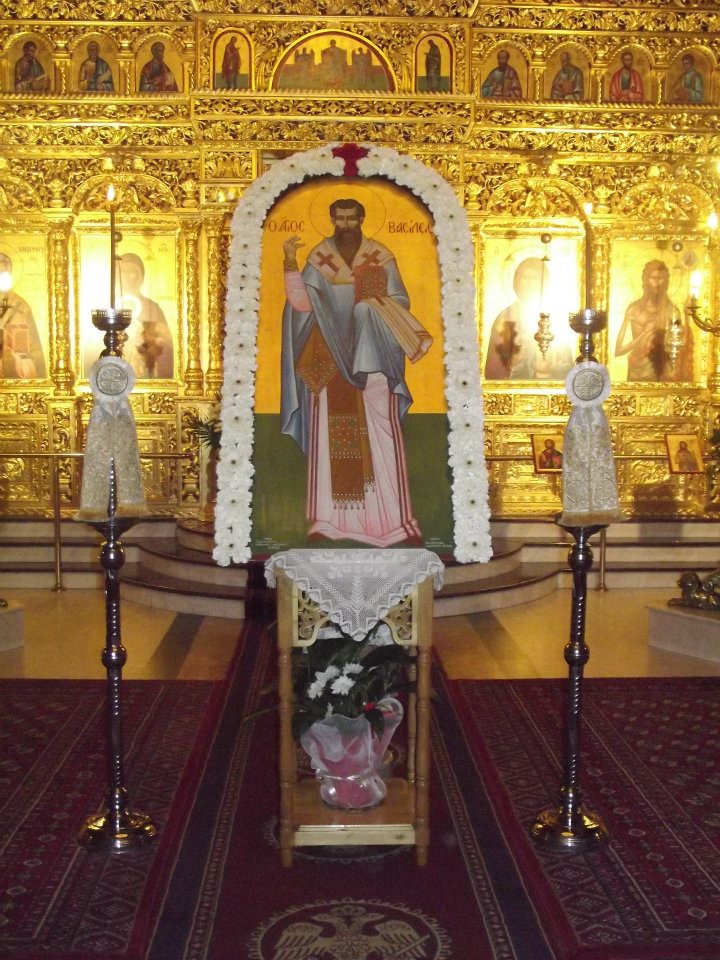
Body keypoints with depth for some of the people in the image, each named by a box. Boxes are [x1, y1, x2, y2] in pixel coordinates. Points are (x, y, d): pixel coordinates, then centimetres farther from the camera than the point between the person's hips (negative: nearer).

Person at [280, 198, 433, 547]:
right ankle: (330, 519, 3)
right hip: (330, 359, 1)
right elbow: (302, 302, -3)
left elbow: (400, 302, 2)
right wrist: (290, 263, -12)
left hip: (372, 358, -1)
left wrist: (375, 300, -16)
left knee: (380, 437, -5)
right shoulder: (318, 257, 7)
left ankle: (393, 518, -3)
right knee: (330, 437, -1)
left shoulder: (381, 257, 5)